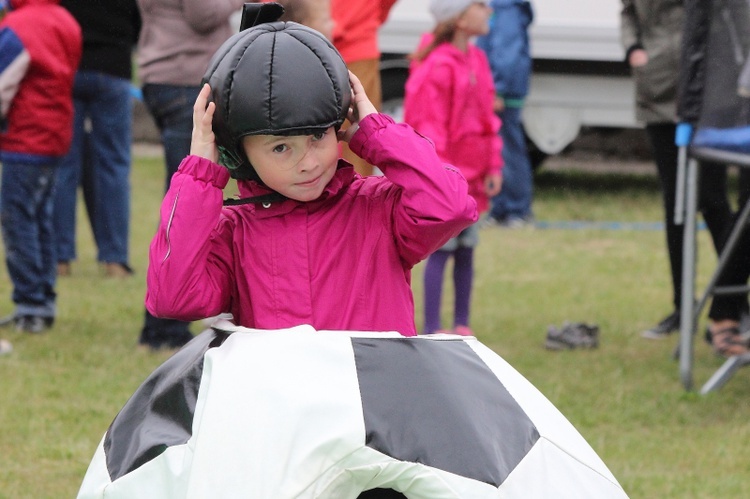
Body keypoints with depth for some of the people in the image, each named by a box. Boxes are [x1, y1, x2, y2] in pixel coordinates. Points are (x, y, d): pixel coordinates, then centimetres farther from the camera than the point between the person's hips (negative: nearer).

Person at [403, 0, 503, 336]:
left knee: (466, 248, 12)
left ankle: (462, 323, 20)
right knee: (442, 248, -5)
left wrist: (493, 166, 12)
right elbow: (430, 125, -18)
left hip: (471, 173, 8)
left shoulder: (476, 60, 10)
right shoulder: (439, 66, -17)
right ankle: (432, 328, -1)